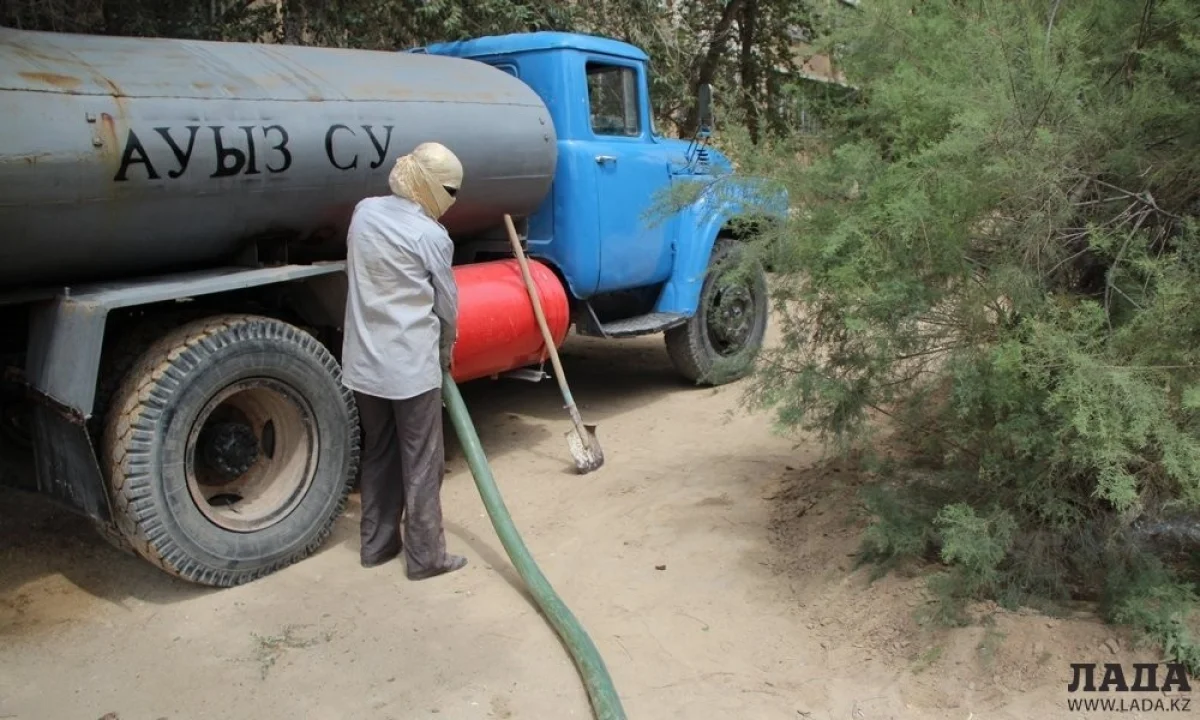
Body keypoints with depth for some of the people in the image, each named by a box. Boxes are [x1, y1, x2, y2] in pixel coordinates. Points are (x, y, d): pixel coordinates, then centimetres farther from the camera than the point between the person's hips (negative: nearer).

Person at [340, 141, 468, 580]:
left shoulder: (364, 212, 5)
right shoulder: (430, 235, -12)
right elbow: (447, 306, -3)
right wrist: (444, 353, 15)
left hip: (364, 361, 6)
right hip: (412, 365, -6)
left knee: (378, 453, 19)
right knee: (421, 462, 5)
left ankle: (376, 543, 28)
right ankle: (425, 556, 13)